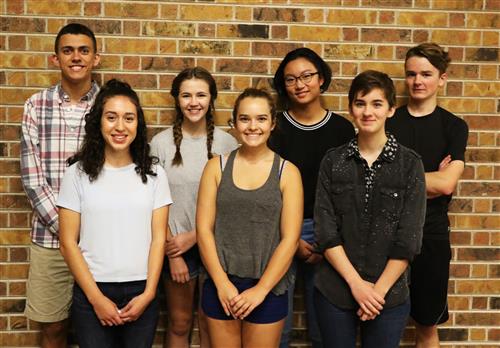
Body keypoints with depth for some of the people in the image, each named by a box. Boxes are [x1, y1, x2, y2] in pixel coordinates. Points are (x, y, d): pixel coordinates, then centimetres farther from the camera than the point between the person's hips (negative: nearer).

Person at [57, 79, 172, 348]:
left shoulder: (154, 174, 1)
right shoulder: (78, 174, -3)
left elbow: (158, 238, 0)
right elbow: (68, 243, -3)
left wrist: (148, 294, -8)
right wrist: (96, 298, -8)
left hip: (141, 293, 1)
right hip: (92, 293, -1)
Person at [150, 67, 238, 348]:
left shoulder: (227, 143, -4)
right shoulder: (161, 143, -5)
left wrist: (194, 236, -11)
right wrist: (172, 253, -6)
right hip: (176, 246, 0)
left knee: (211, 323, 14)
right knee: (179, 325, 13)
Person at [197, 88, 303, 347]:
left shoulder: (287, 172, -3)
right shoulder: (217, 166, 1)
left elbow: (290, 238, -7)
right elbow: (204, 230, -3)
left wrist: (260, 289, -10)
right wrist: (222, 284, -9)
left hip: (268, 289, -1)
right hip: (220, 286, 1)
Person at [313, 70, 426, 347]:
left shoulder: (410, 164, -3)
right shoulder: (333, 161, 0)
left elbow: (408, 239, -6)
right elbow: (326, 231, -5)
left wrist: (379, 290, -10)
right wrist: (356, 283, -11)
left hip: (388, 294, -1)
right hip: (334, 291, 1)